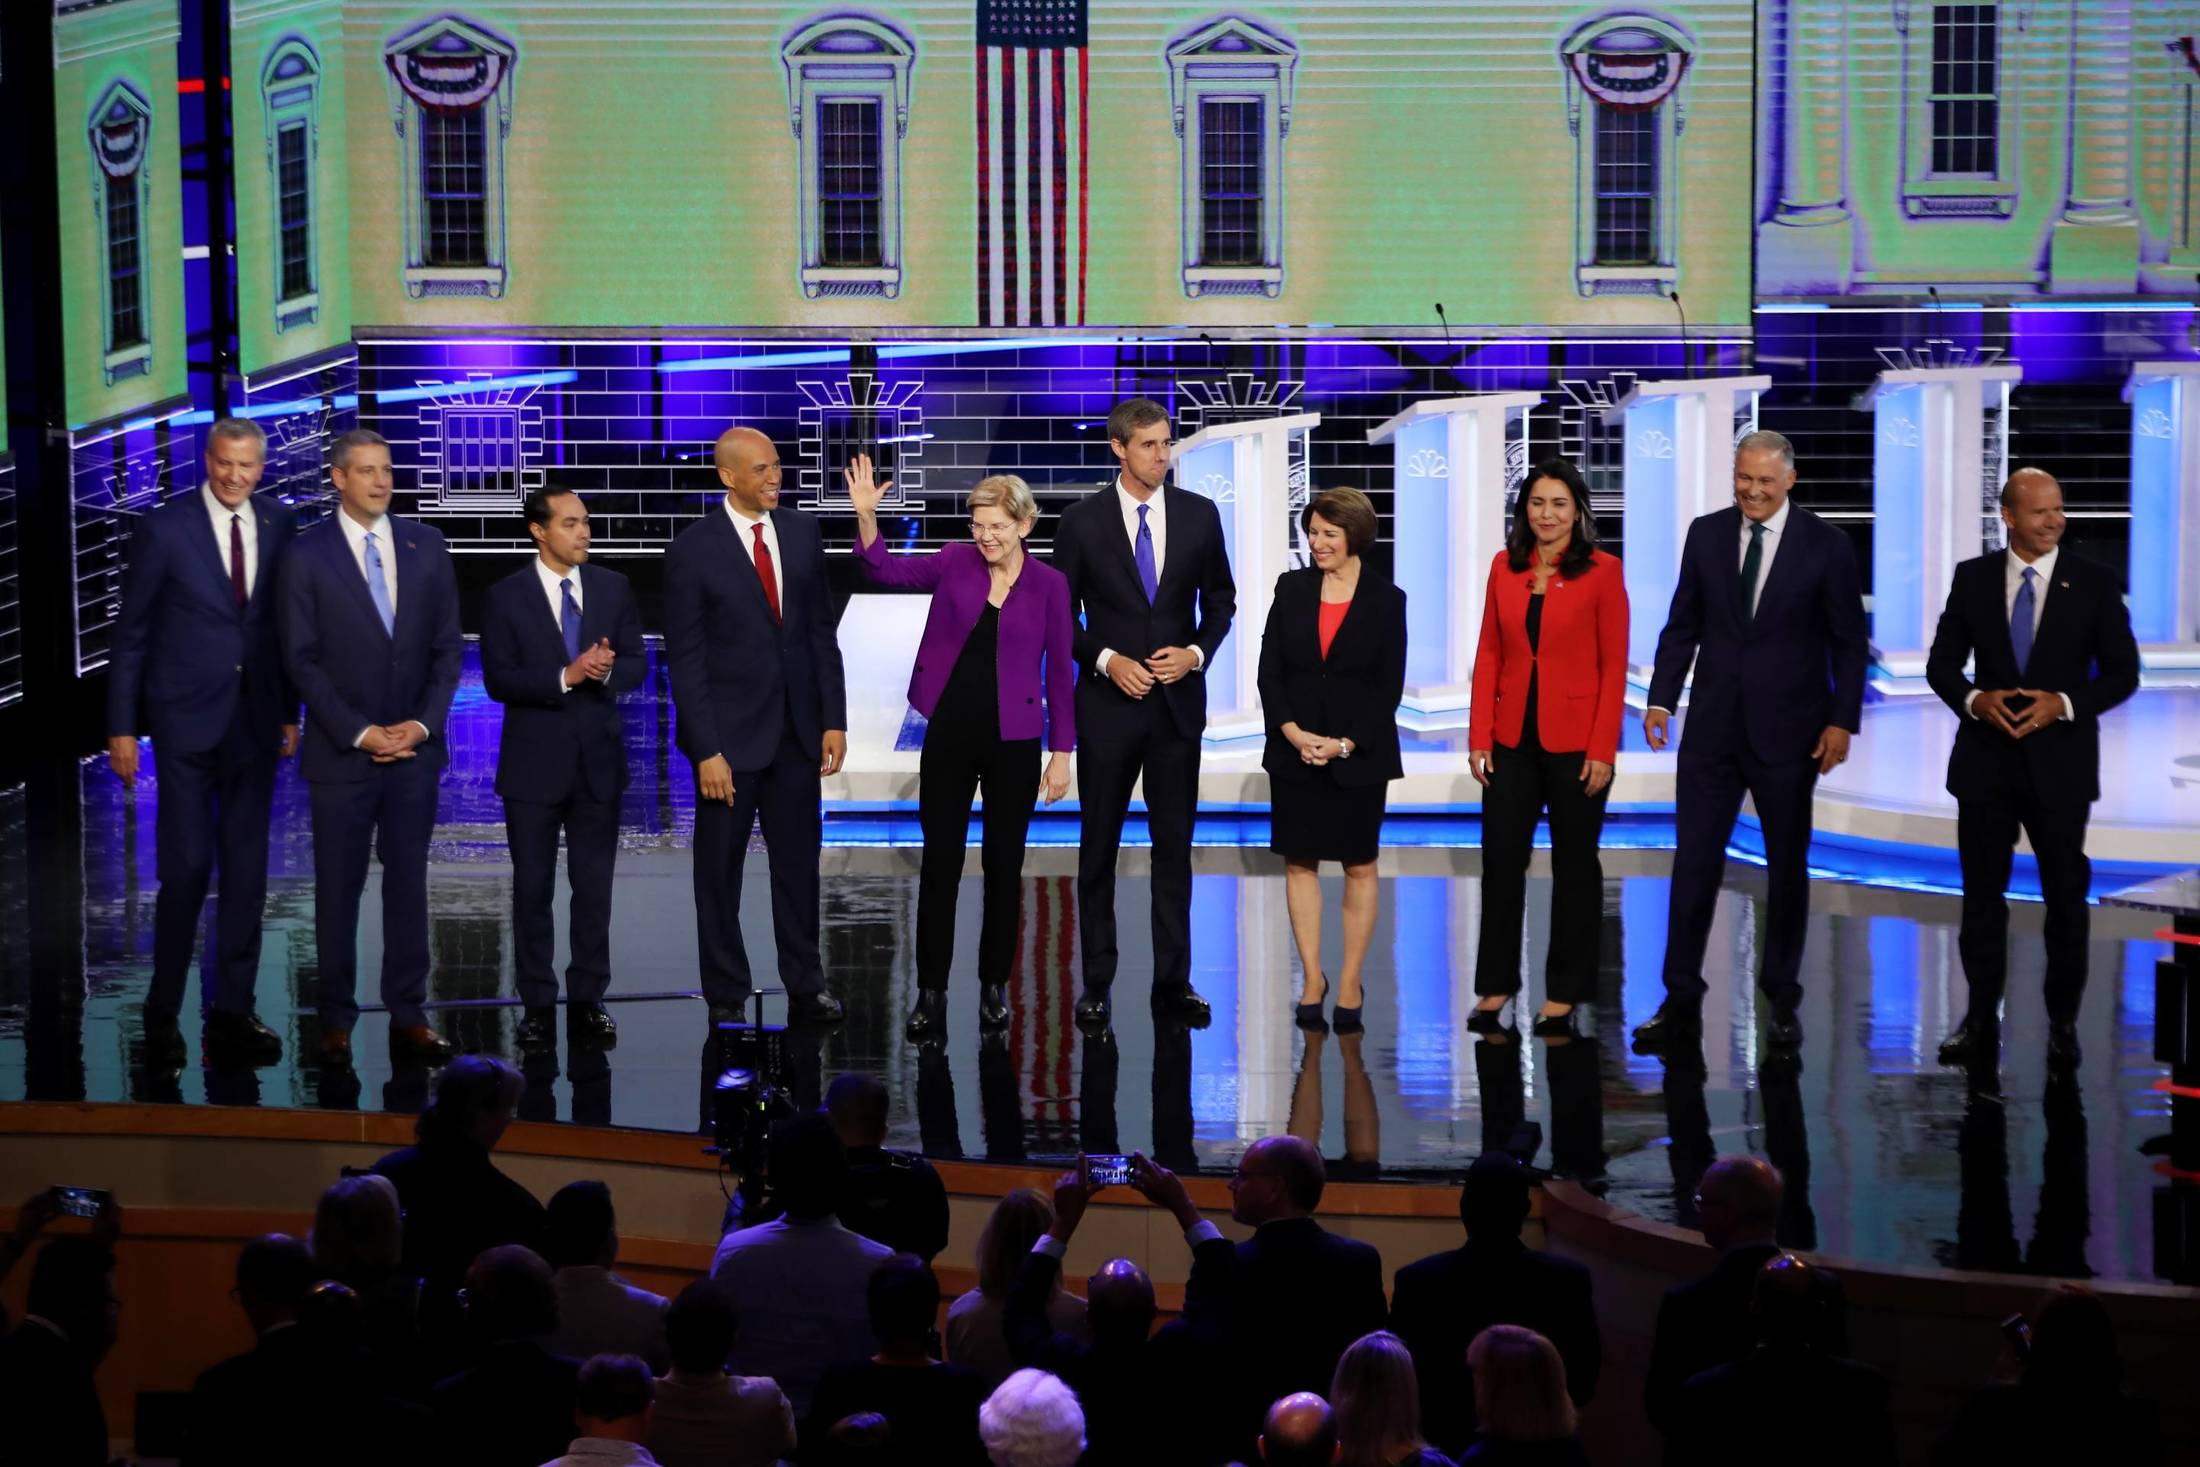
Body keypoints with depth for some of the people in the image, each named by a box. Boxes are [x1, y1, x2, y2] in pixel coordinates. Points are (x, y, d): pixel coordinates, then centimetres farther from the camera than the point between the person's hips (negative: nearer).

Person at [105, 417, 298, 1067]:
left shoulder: (278, 524, 4)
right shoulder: (164, 530, -7)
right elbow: (131, 634, -3)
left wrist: (289, 711, 9)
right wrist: (122, 727, -4)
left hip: (255, 719, 4)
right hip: (186, 720, -4)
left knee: (247, 872, 6)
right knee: (186, 868, -5)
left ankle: (231, 1013, 12)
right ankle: (163, 1013, 9)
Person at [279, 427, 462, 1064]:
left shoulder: (426, 545, 6)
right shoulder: (307, 554, -3)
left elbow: (448, 646, 7)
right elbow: (302, 659, -5)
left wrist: (424, 724, -5)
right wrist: (358, 733, -11)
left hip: (415, 748, 3)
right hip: (342, 751, -3)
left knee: (408, 882, 6)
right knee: (338, 888, 3)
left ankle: (409, 1016, 12)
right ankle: (336, 1020, 10)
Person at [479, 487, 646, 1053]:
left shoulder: (613, 588, 4)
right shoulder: (505, 597, -5)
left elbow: (635, 664, 4)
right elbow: (498, 680, -11)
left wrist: (605, 671, -18)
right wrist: (567, 676, -22)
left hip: (598, 758, 2)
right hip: (534, 762, -2)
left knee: (595, 887, 7)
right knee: (533, 889, 4)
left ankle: (588, 1000, 15)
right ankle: (538, 1006, 11)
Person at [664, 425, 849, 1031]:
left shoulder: (802, 533, 5)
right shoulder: (693, 550, -9)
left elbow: (821, 632, 9)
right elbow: (685, 658, -9)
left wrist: (833, 719, 3)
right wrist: (706, 751, -14)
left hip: (796, 730, 4)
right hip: (731, 733, -4)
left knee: (799, 860, 10)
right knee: (720, 870, 5)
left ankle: (804, 986, 20)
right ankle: (726, 999, 14)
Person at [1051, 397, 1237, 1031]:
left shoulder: (1199, 514, 2)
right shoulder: (1082, 520, -4)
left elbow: (1220, 598, 10)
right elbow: (1061, 614, 0)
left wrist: (1198, 652, -7)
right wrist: (1107, 661, -13)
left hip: (1178, 700, 2)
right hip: (1108, 703, -2)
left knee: (1175, 847, 5)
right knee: (1098, 848, 5)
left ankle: (1173, 983, 11)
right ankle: (1097, 984, 11)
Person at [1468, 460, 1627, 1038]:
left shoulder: (1602, 572, -6)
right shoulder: (1504, 567, 5)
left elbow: (1614, 665, -7)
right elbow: (1488, 655, 7)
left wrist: (1603, 750, -12)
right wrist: (1479, 738, 1)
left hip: (1574, 741, -3)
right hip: (1513, 738, 3)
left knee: (1574, 863, 6)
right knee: (1501, 859, 5)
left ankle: (1563, 995, 15)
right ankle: (1496, 986, 16)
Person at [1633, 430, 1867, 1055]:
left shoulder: (1826, 546, -5)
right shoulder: (1706, 533, 3)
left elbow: (1849, 642, -2)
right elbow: (1682, 625, 8)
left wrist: (1842, 720, -9)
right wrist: (1661, 698, -1)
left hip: (1788, 731, -2)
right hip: (1713, 725, 2)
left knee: (1787, 866, 9)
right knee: (1693, 862, -2)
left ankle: (1781, 999, 21)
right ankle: (1681, 1004, 2)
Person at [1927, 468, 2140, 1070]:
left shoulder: (2093, 584, -3)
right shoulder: (1973, 578, 1)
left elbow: (2122, 672, -3)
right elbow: (1942, 662, 4)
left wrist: (2064, 703, -18)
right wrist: (1974, 699, -16)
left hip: (2060, 761, -1)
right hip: (1986, 758, 1)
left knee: (2066, 895, 5)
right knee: (1982, 892, 7)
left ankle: (2062, 1023, 16)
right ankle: (1981, 1021, 15)